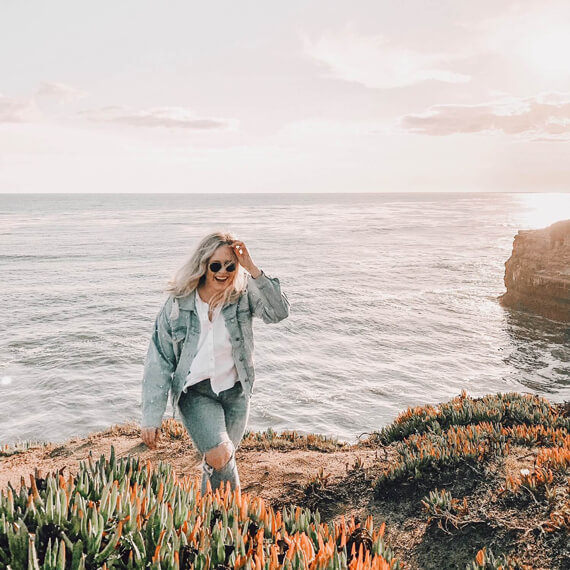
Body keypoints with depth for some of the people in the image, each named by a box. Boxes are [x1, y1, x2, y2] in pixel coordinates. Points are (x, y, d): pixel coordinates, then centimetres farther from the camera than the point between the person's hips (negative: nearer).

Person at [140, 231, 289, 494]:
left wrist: (253, 269, -29)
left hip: (235, 391, 2)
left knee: (218, 464, 13)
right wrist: (151, 418, -7)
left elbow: (279, 311, -26)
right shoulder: (178, 303, -10)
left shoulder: (243, 295, -8)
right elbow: (159, 360, -6)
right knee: (219, 456, -22)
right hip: (196, 393, -2)